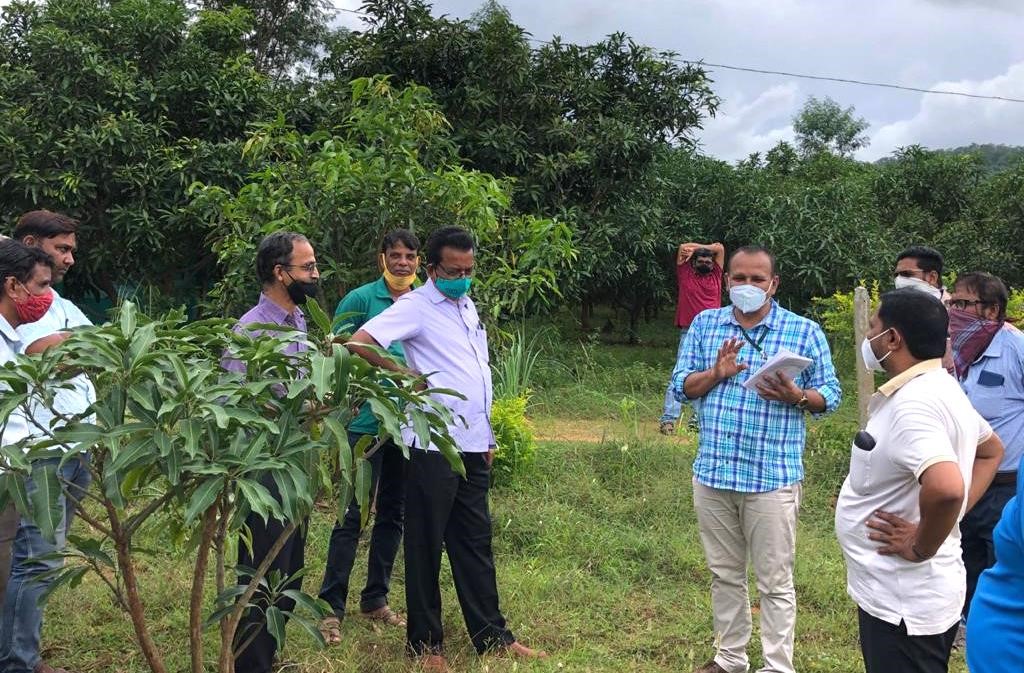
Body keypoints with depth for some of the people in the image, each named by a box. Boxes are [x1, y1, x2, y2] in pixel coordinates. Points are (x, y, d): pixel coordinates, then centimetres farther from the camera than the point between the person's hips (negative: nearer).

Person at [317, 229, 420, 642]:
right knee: (352, 514, -5)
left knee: (393, 514, 13)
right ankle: (332, 607, 4)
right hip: (366, 423, -5)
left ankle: (375, 599, 26)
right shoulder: (360, 299, -4)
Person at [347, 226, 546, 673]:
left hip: (473, 446, 7)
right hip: (434, 446, -7)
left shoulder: (467, 306, 15)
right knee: (427, 545, 4)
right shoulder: (416, 306, -9)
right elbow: (359, 343, -21)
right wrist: (406, 375, -12)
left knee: (475, 542, 14)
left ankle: (491, 635, 22)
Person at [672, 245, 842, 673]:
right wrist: (715, 373, -15)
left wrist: (795, 396, -21)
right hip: (712, 472, 4)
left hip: (773, 476, -3)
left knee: (775, 582, 4)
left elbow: (830, 395, -1)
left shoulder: (804, 331, -2)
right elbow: (681, 385, 4)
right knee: (724, 574, 17)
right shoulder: (704, 324, 7)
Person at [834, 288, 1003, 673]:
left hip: (903, 601, -10)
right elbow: (992, 450, 22)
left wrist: (919, 548, -24)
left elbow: (946, 488, -41)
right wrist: (955, 515, 10)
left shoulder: (911, 405, -26)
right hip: (907, 592, 10)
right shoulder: (939, 388, 6)